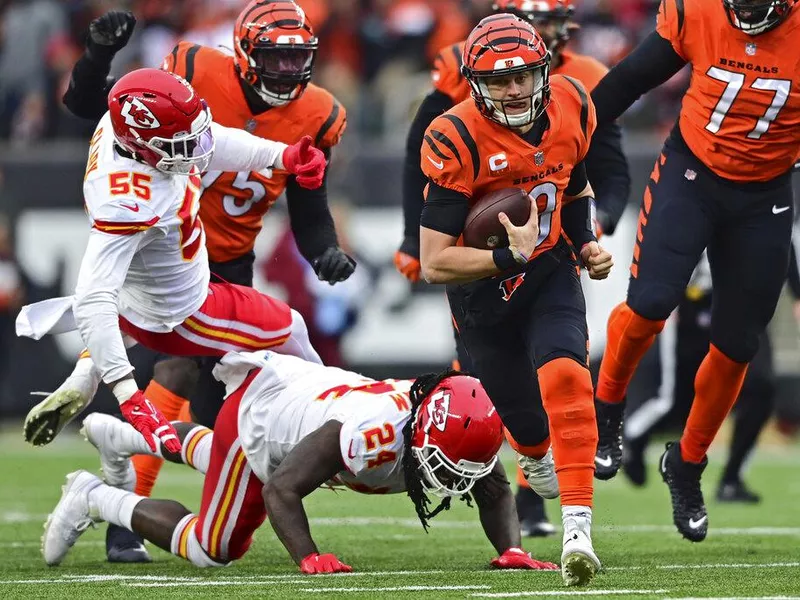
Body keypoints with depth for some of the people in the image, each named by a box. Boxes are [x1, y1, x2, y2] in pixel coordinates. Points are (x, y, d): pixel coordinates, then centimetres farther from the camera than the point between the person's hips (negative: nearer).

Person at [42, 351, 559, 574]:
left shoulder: (457, 425, -27)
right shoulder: (373, 432, -46)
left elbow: (495, 490, -10)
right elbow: (281, 491, -41)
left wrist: (511, 550, -27)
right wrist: (309, 559, -50)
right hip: (256, 409, -7)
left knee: (233, 470, 36)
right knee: (213, 549, 6)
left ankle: (125, 438, 53)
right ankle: (94, 499, 22)